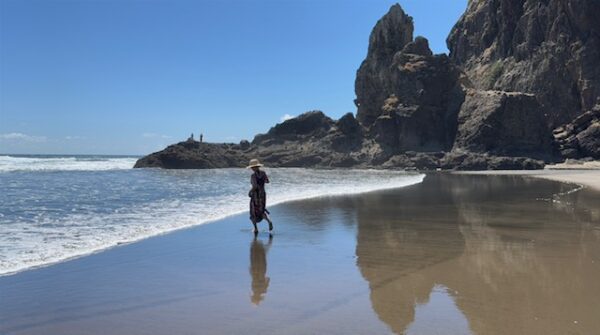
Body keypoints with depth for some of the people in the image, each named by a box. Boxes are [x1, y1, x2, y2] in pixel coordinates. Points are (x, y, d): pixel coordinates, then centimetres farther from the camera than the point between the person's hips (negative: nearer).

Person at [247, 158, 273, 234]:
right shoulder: (263, 173, -1)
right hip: (263, 194, 5)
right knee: (262, 211, 18)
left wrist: (250, 191, -13)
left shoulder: (253, 175, -19)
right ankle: (269, 220, -10)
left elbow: (255, 186, -30)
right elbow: (267, 181, 15)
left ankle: (256, 229, 18)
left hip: (255, 195, -5)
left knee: (253, 212, 14)